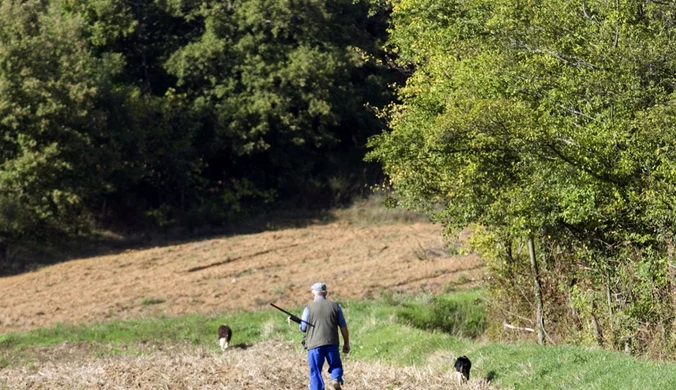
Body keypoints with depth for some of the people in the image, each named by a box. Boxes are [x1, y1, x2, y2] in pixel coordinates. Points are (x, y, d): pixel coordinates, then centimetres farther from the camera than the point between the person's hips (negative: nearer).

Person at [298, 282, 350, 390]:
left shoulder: (309, 308, -1)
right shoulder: (335, 306, 6)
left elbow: (303, 328, 3)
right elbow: (343, 326, 7)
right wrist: (346, 343, 14)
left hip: (314, 345, -2)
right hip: (332, 343, 2)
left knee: (315, 373, 5)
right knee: (336, 365, 15)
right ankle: (336, 379, -14)